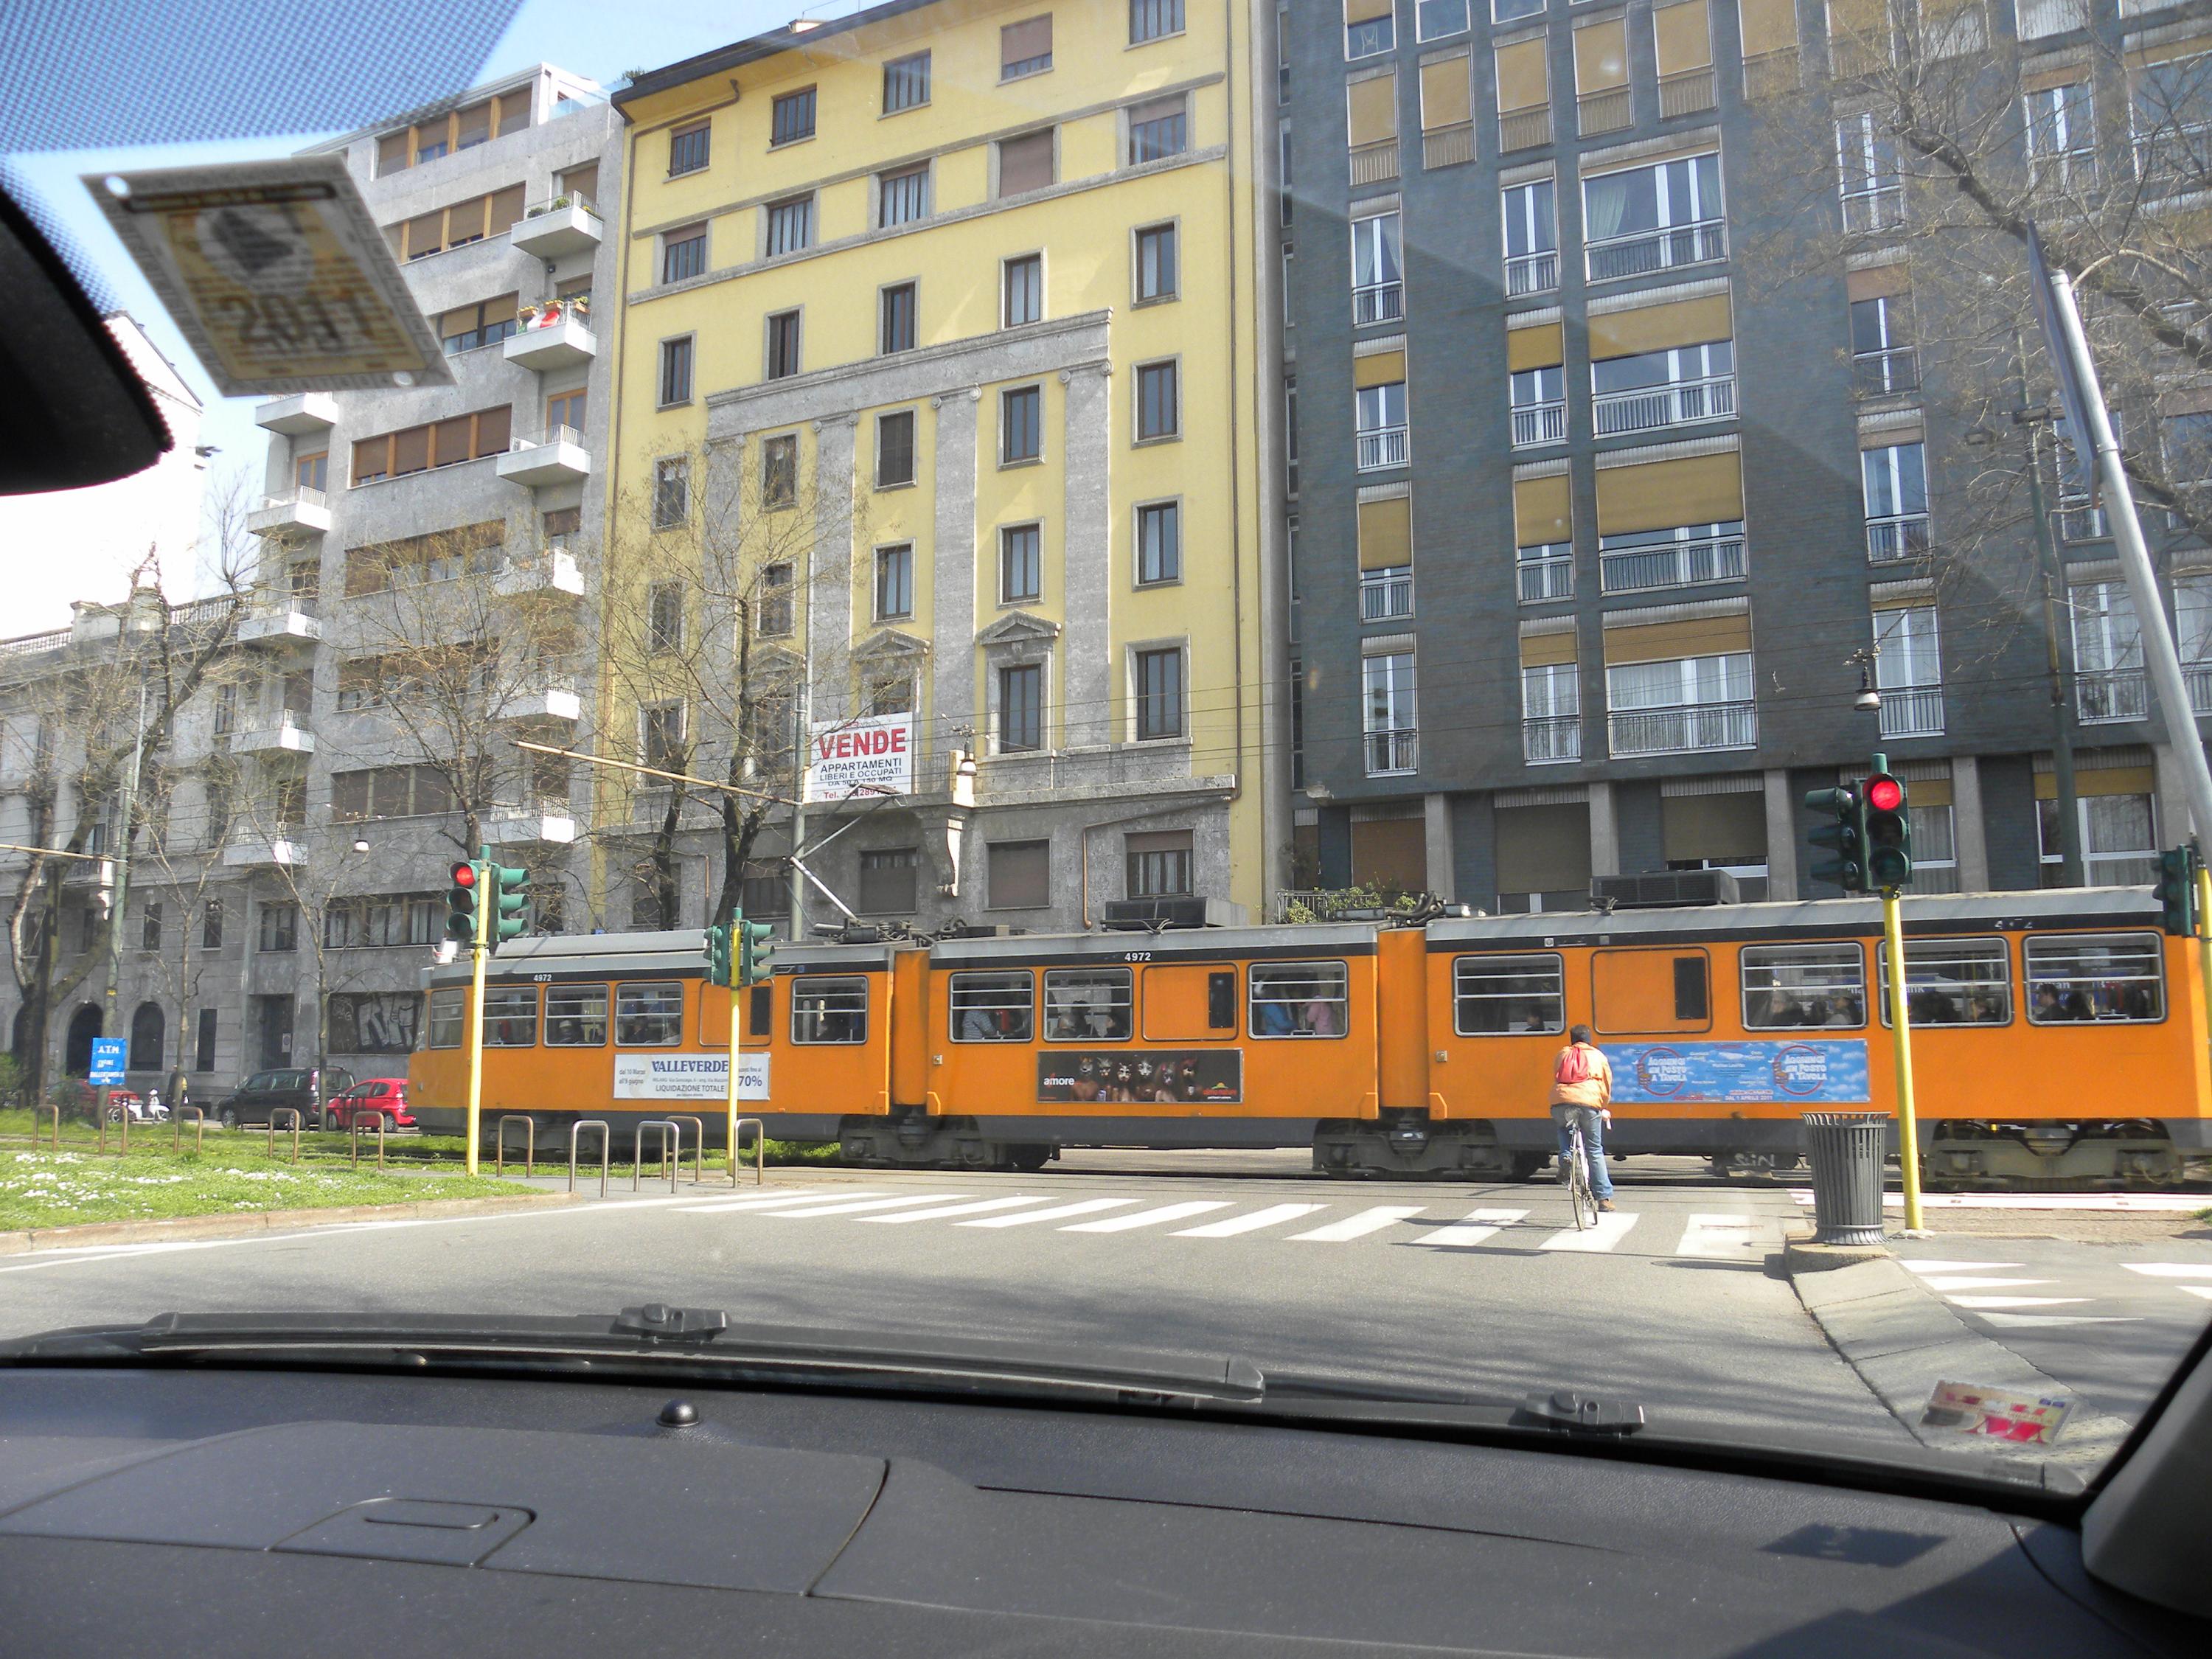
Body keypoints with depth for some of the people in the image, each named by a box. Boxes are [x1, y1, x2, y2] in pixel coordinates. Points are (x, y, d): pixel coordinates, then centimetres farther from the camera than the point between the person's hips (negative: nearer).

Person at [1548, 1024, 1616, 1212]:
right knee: (1595, 1151, 12)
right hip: (1590, 1104, 0)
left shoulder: (1562, 1054, 25)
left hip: (1562, 1103, 1)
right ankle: (1604, 1197, 10)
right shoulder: (1598, 1056, 23)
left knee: (1563, 1129, 34)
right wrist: (1603, 1108, 40)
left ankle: (1565, 1157, 6)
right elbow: (1607, 1086, 24)